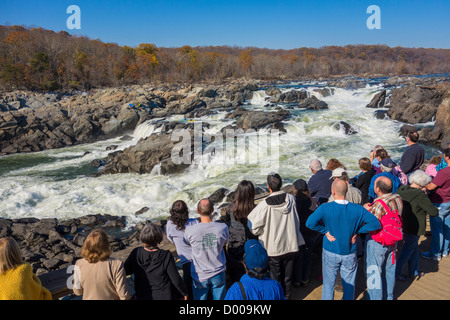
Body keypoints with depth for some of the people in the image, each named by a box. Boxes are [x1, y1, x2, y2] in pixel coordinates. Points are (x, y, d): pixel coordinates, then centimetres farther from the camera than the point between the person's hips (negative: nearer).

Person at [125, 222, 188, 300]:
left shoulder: (136, 253, -17)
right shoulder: (166, 256, -25)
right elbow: (176, 280, -17)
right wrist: (184, 293, 0)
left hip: (142, 296, 3)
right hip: (164, 296, -3)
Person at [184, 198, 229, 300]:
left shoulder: (190, 230, -23)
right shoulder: (223, 227, -20)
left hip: (199, 275, -1)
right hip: (218, 274, 1)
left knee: (200, 298, 21)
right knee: (220, 298, 23)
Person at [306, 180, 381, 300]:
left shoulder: (325, 208, -18)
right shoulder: (358, 209, -11)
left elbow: (310, 223, -27)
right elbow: (375, 224, -10)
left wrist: (325, 231, -13)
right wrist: (357, 231, -5)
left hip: (330, 254, -1)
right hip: (350, 254, 2)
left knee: (328, 285, 15)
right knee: (349, 286, 19)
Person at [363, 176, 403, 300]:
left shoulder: (379, 204, -28)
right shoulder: (397, 198, -4)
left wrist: (365, 210, -9)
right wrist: (371, 208, 1)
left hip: (377, 242, -8)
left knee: (374, 272, 7)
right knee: (389, 269, 23)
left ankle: (375, 298, 19)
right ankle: (388, 296, 40)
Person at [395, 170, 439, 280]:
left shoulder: (401, 190, -3)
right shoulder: (420, 195, -23)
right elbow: (433, 212, -21)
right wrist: (435, 210, 2)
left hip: (402, 225, 8)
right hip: (414, 227, -7)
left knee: (414, 247, 24)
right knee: (408, 249, 8)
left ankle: (413, 271, 36)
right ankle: (396, 273, 15)